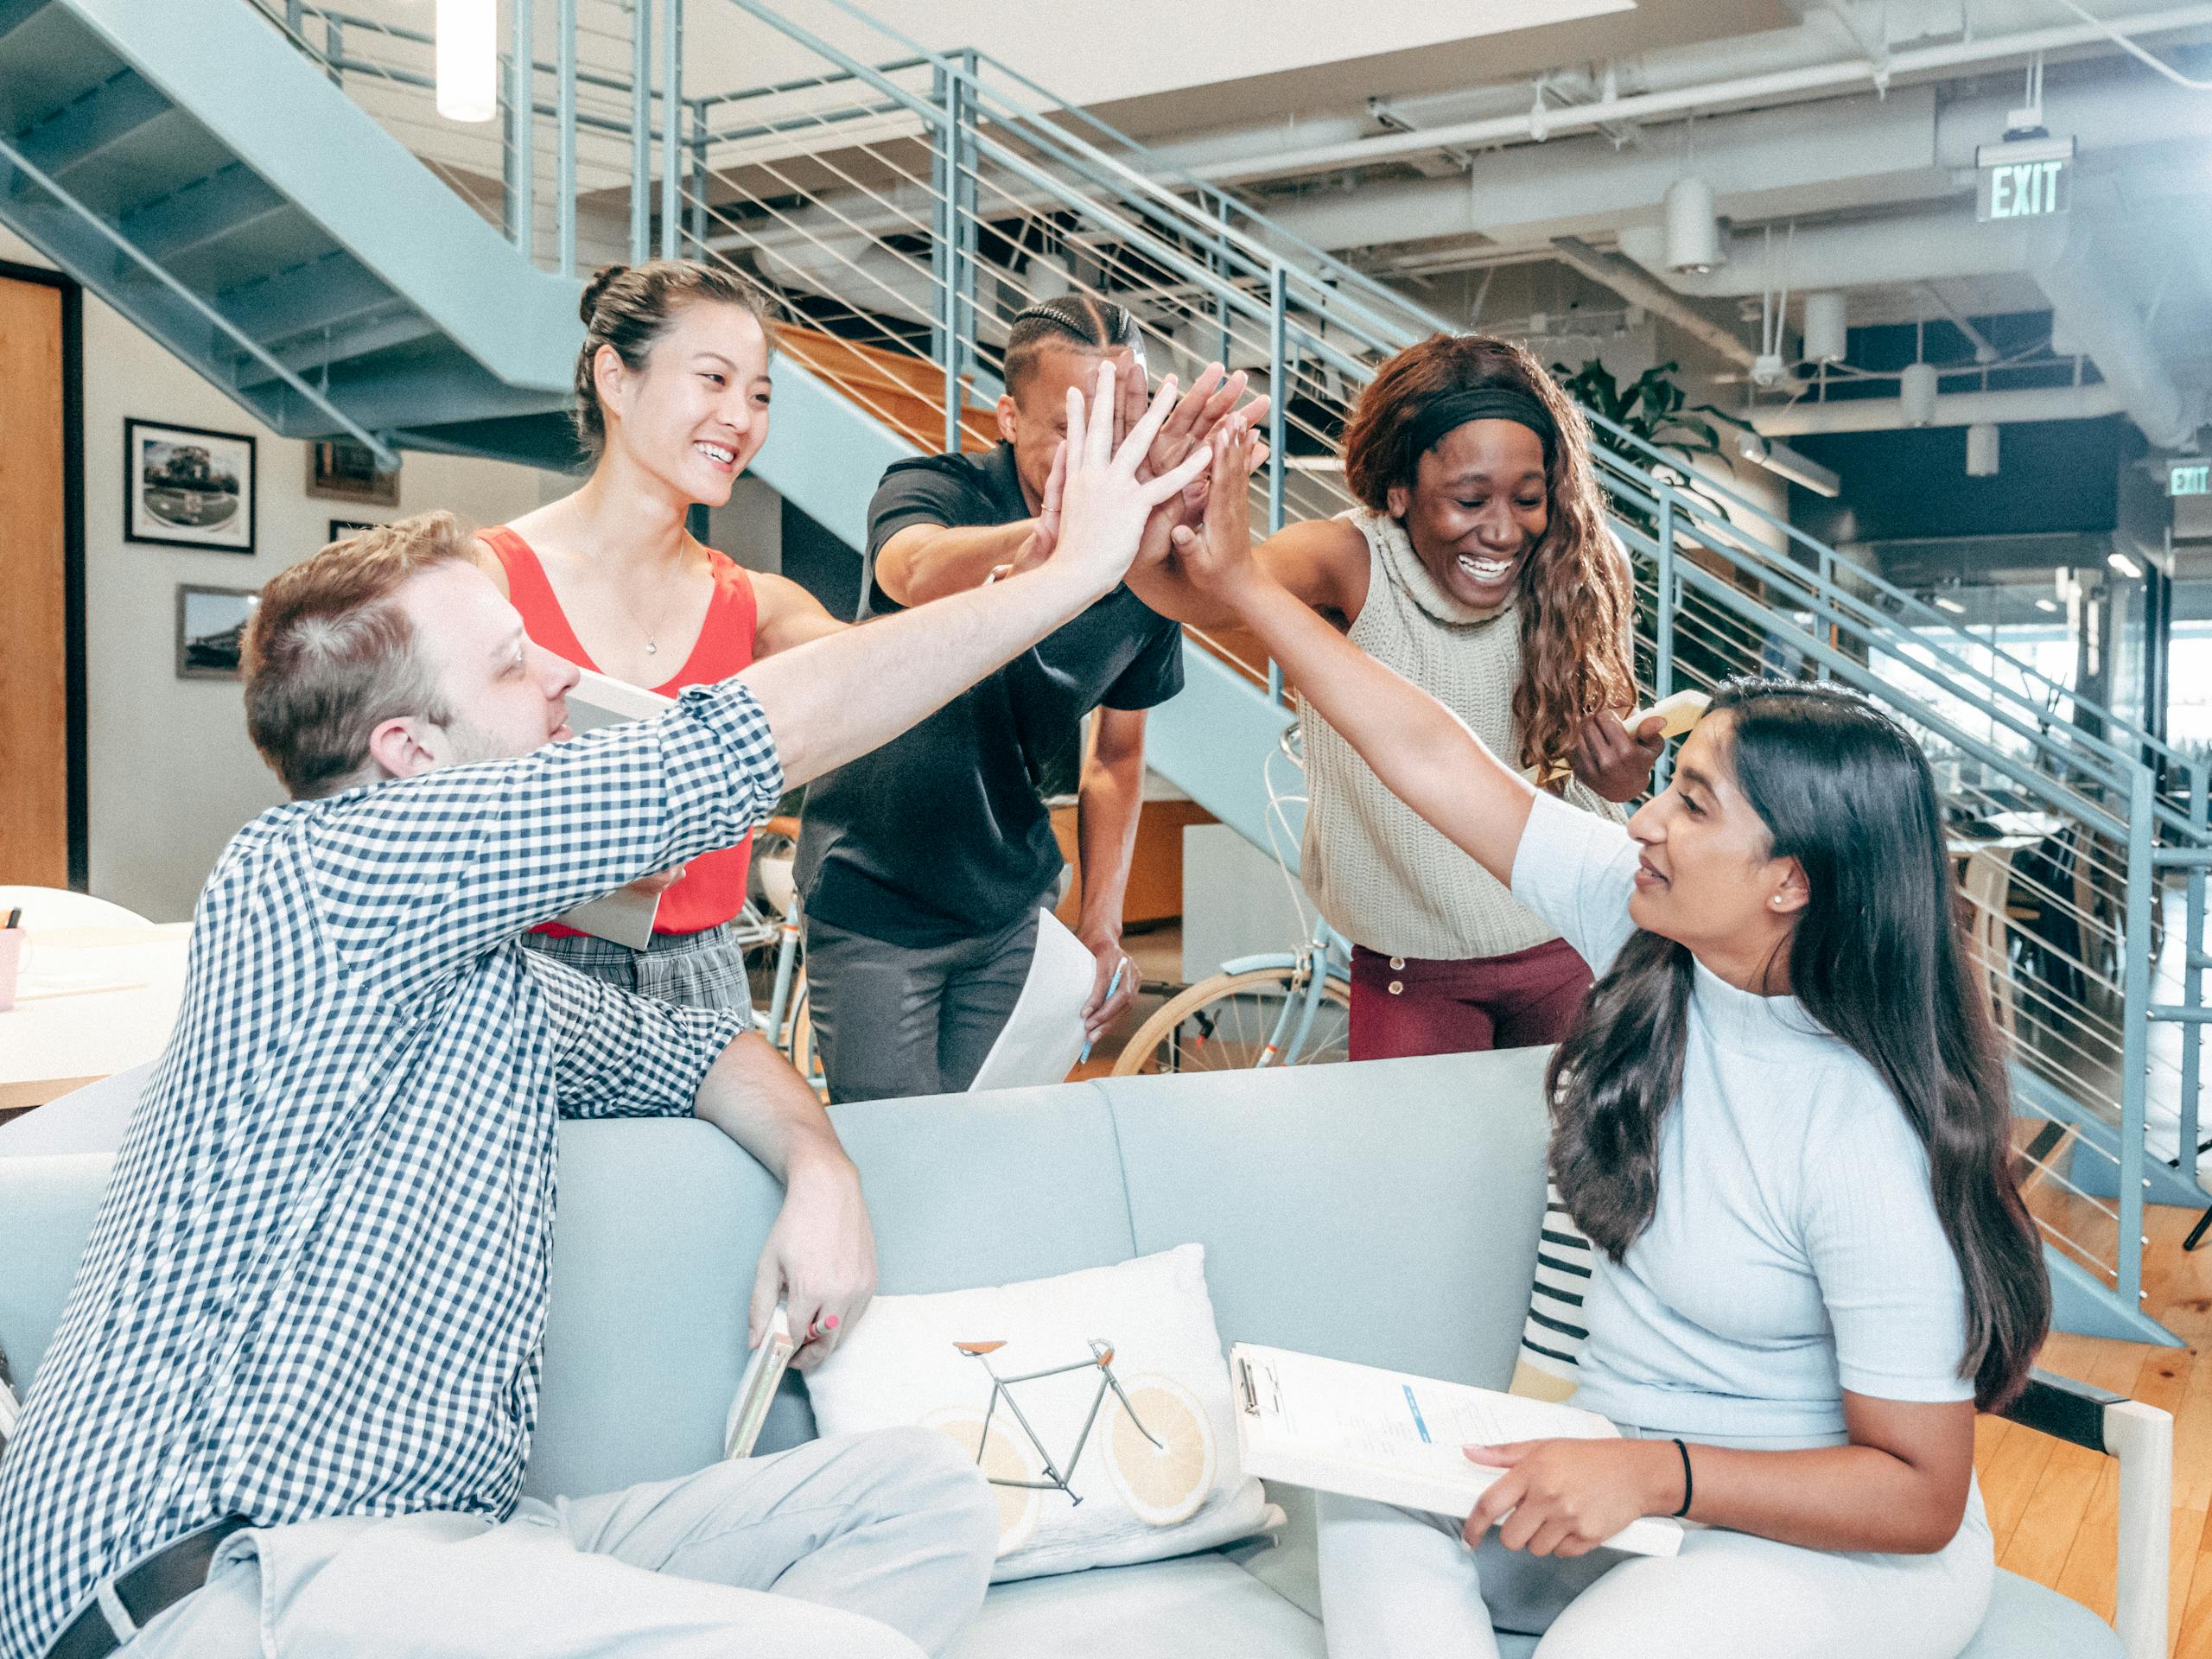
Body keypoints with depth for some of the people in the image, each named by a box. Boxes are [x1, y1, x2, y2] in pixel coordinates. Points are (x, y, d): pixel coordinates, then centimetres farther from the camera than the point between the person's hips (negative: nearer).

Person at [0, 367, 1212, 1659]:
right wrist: (1074, 569, -4)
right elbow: (769, 738, -12)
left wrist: (823, 1172, 9)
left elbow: (700, 1047, 33)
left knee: (926, 1497, -2)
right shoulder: (311, 873, -9)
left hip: (458, 1532, 10)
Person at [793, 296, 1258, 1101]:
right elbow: (920, 574, -45)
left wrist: (1102, 925, 2)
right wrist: (1062, 529, -64)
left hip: (1014, 909, 4)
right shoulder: (932, 489, -18)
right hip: (874, 903, -4)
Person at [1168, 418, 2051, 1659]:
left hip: (1841, 1545, -6)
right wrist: (1241, 579, -6)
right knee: (1372, 1491, -16)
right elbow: (1431, 757, -7)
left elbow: (1919, 1490, -20)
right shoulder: (1648, 928, -9)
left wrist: (1655, 1473, -31)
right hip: (1627, 1469, 7)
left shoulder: (1870, 1138, -27)